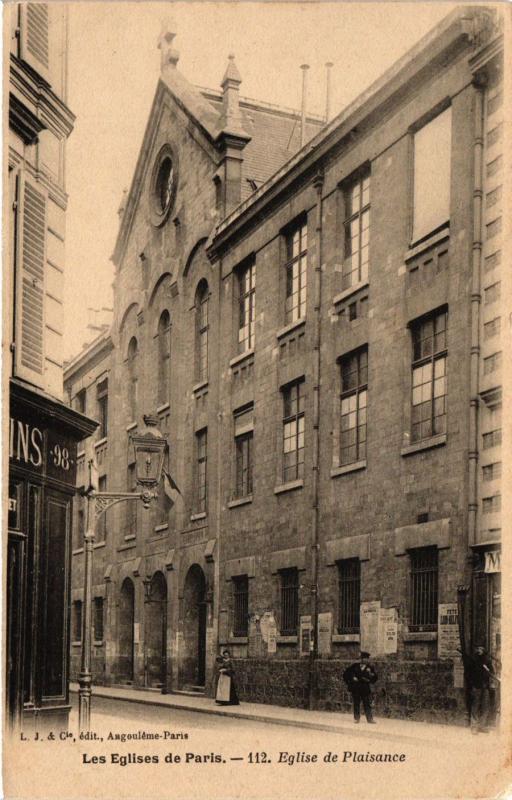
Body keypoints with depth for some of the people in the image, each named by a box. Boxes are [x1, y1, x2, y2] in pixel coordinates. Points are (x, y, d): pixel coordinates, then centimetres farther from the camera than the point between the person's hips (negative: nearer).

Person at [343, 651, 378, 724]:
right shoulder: (355, 665, 0)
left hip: (365, 688, 0)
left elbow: (374, 677, 5)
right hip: (355, 688, 0)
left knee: (367, 704, -1)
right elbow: (346, 673, 5)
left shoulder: (370, 667, 3)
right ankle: (356, 718, 15)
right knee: (356, 703, 5)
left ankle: (370, 718, 2)